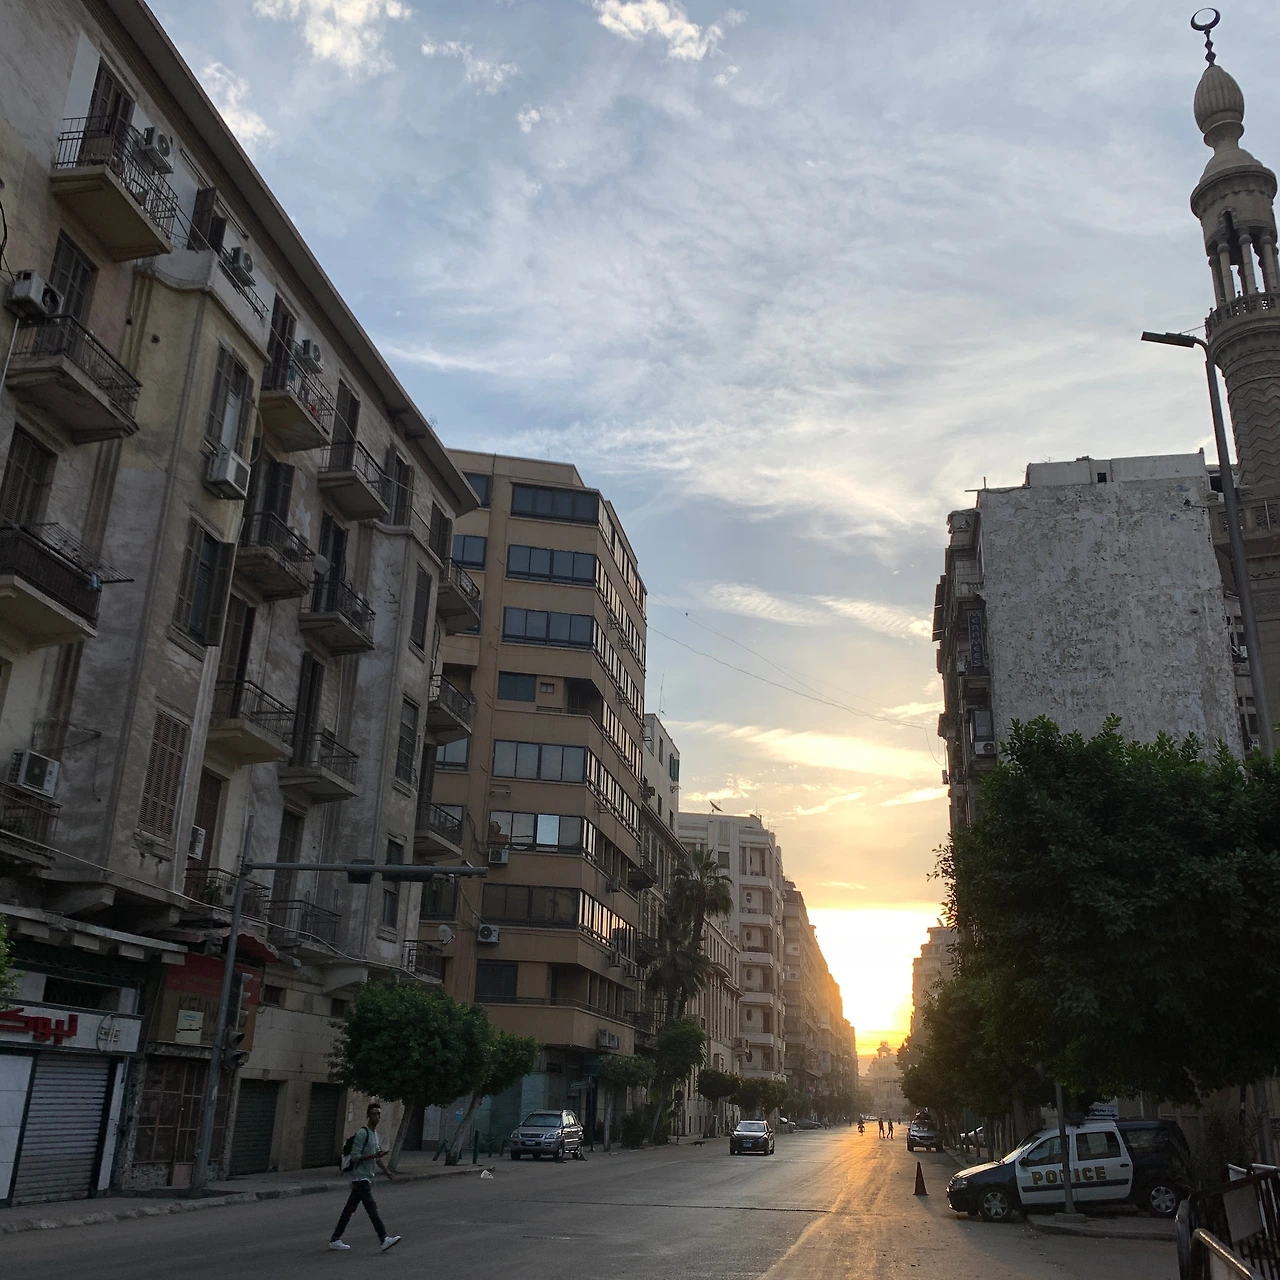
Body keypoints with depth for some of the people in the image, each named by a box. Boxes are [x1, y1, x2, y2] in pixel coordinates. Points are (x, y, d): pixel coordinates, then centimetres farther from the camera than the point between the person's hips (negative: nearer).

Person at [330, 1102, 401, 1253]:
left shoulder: (375, 1133, 16)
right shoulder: (362, 1133, -13)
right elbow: (355, 1157, -18)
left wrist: (387, 1171, 18)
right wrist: (373, 1156, -26)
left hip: (367, 1178, 9)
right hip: (361, 1178, -9)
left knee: (349, 1209, 12)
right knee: (373, 1210, -13)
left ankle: (335, 1239, 18)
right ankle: (384, 1240, -16)